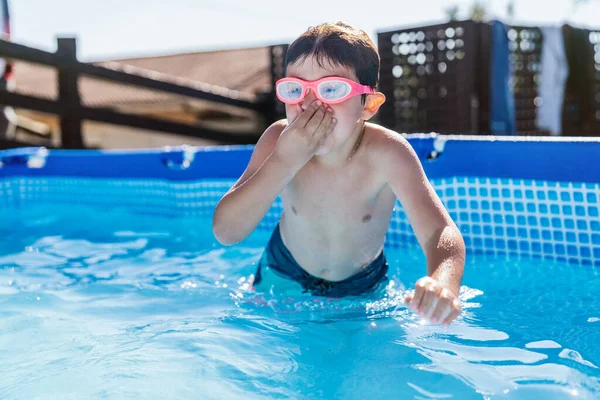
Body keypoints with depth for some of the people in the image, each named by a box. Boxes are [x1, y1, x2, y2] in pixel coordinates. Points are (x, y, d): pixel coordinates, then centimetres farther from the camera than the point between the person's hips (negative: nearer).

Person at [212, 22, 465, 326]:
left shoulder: (386, 154, -33)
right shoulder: (279, 140, -27)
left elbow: (440, 231, -43)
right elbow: (225, 232, -33)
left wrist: (445, 283, -67)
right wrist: (285, 161, -45)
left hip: (363, 287, 0)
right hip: (283, 276, 1)